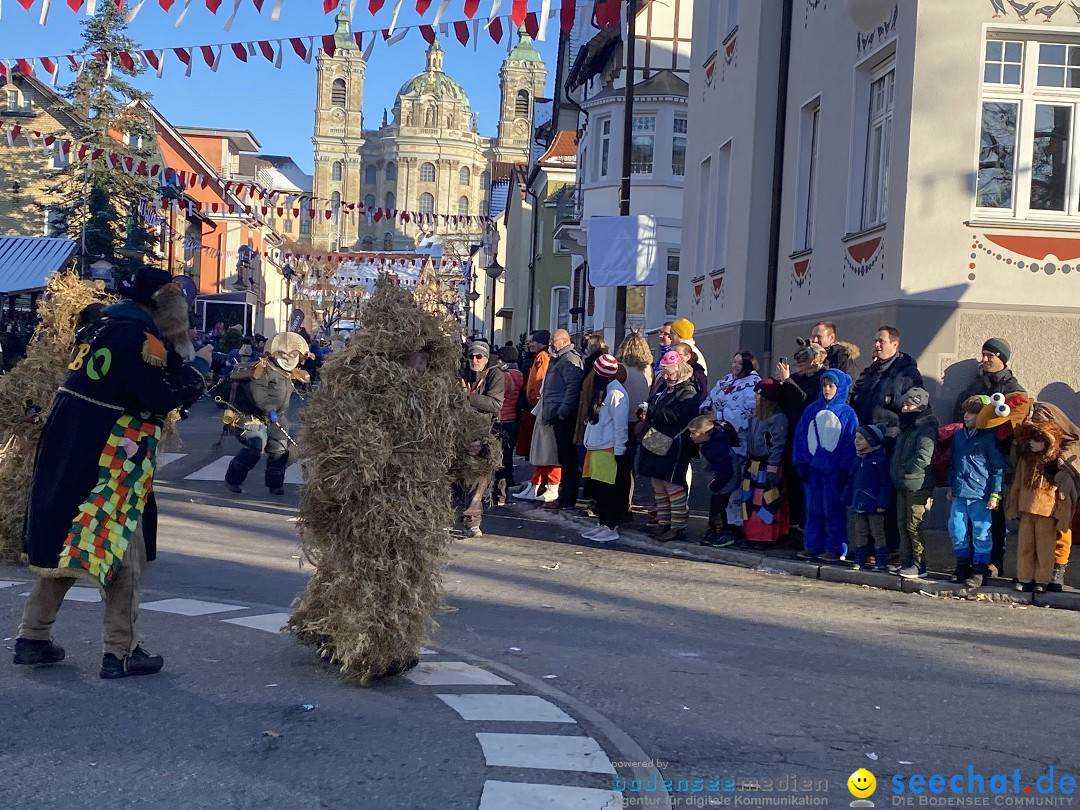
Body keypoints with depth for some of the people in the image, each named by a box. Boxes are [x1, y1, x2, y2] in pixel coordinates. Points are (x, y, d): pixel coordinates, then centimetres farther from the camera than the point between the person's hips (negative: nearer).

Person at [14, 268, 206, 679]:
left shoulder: (102, 326, 14)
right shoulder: (137, 335, -16)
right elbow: (162, 396, -20)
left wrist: (178, 362, 7)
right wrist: (195, 374, -3)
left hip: (67, 453, 9)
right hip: (108, 464, -9)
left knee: (62, 541, 16)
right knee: (124, 551, 1)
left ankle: (32, 637, 22)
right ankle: (122, 652, 7)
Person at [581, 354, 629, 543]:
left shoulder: (615, 392, -14)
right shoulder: (600, 389, 15)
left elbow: (620, 423, -16)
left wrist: (619, 450, -17)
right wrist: (590, 442, 15)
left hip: (609, 448, -9)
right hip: (596, 446, 9)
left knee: (609, 490, -3)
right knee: (598, 489, 12)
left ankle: (611, 528, 2)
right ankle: (602, 524, 20)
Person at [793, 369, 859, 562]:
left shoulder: (847, 413, -1)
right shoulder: (812, 410, 8)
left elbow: (850, 442, -5)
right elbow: (801, 435, 7)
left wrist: (843, 469, -11)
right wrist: (801, 463, -1)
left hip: (834, 469, -4)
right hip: (813, 467, 4)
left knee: (833, 509, -1)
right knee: (813, 508, 7)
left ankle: (836, 548, 6)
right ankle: (812, 545, 14)